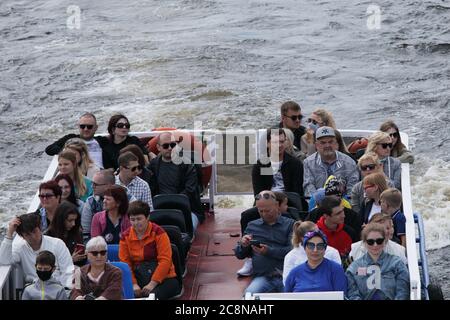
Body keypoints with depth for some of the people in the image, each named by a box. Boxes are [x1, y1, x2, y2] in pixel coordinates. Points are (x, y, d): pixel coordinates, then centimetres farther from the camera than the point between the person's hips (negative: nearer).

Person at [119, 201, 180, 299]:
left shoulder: (158, 232, -7)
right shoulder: (125, 236, 5)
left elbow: (165, 261, -12)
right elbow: (125, 263, 3)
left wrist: (152, 284, -18)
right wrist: (134, 284, -12)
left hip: (163, 279, -3)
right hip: (139, 280, 3)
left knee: (153, 295, -36)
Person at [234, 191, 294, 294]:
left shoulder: (290, 224, 10)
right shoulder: (252, 226, 20)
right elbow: (239, 255, 22)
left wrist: (269, 251, -13)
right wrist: (243, 245, -1)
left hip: (287, 275, -1)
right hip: (263, 277, 1)